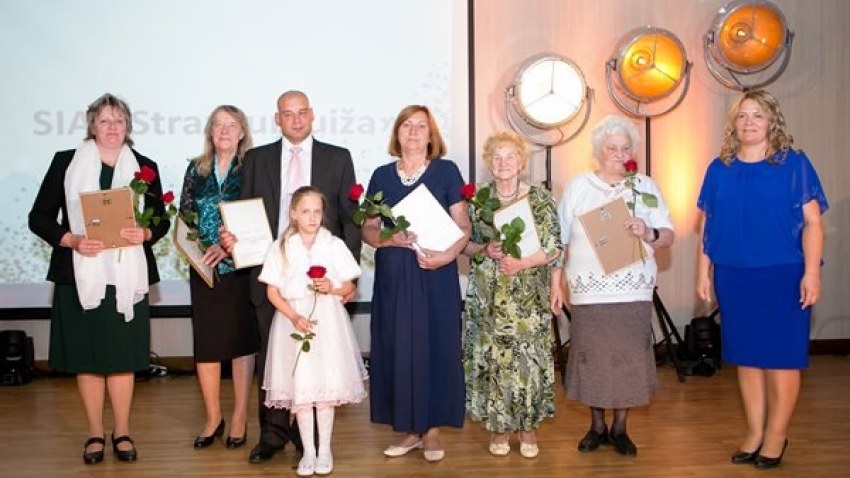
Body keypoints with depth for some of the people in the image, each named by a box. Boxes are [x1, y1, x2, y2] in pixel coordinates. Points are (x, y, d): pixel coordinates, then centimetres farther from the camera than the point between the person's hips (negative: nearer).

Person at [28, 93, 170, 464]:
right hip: (81, 276, -1)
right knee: (87, 357, 5)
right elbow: (39, 218, 3)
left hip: (126, 277, 1)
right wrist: (72, 240, -14)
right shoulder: (65, 162, 3)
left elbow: (162, 219, 11)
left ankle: (122, 432, 19)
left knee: (123, 356, 5)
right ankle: (95, 434, 19)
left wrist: (144, 234, -11)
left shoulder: (144, 167, 8)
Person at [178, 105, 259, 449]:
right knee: (205, 340, 5)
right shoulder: (196, 170, 9)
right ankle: (213, 417, 18)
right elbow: (184, 215, 10)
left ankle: (240, 417, 13)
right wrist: (193, 245, -7)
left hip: (240, 266, -3)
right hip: (204, 267, 3)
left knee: (242, 339, 3)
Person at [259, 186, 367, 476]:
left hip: (328, 322, 0)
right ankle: (308, 451, 15)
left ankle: (325, 450, 15)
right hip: (293, 320, 0)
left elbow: (349, 288, 6)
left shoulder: (334, 245, 1)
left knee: (326, 387, 1)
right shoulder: (282, 248, 1)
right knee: (299, 389, 2)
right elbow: (273, 292, 0)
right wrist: (294, 317, -14)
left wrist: (332, 288, -15)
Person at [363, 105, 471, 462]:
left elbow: (463, 226, -1)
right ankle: (409, 429, 14)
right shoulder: (382, 175, 8)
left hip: (435, 273, -2)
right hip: (394, 274, 2)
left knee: (435, 346, 1)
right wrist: (389, 239, -14)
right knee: (398, 347, 3)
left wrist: (447, 255, -19)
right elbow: (368, 229, 7)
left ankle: (432, 429, 12)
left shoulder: (446, 171, 1)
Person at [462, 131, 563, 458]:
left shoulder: (541, 199, -1)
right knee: (492, 357, 3)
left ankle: (528, 426, 15)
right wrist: (485, 249, -13)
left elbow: (554, 249, -3)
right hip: (488, 295, 1)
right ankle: (498, 426, 17)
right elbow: (464, 245, 6)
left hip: (529, 295, -1)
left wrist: (523, 262, -16)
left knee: (528, 357, 0)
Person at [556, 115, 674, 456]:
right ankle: (597, 426, 21)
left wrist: (649, 233, -15)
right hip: (589, 291, 0)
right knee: (591, 359, 3)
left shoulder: (645, 187, 10)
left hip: (633, 291, 1)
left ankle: (620, 428, 18)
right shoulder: (578, 187, 8)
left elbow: (669, 236, 6)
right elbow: (559, 238, 8)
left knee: (628, 359, 2)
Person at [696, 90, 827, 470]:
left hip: (782, 276, -3)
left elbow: (812, 222, -6)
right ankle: (754, 432, 23)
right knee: (746, 356, 10)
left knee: (780, 356, 2)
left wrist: (811, 274, -14)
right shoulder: (719, 169, 7)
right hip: (734, 278, 3)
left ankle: (776, 435, 16)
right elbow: (709, 227, 11)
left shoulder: (794, 164, -3)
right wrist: (704, 274, 7)